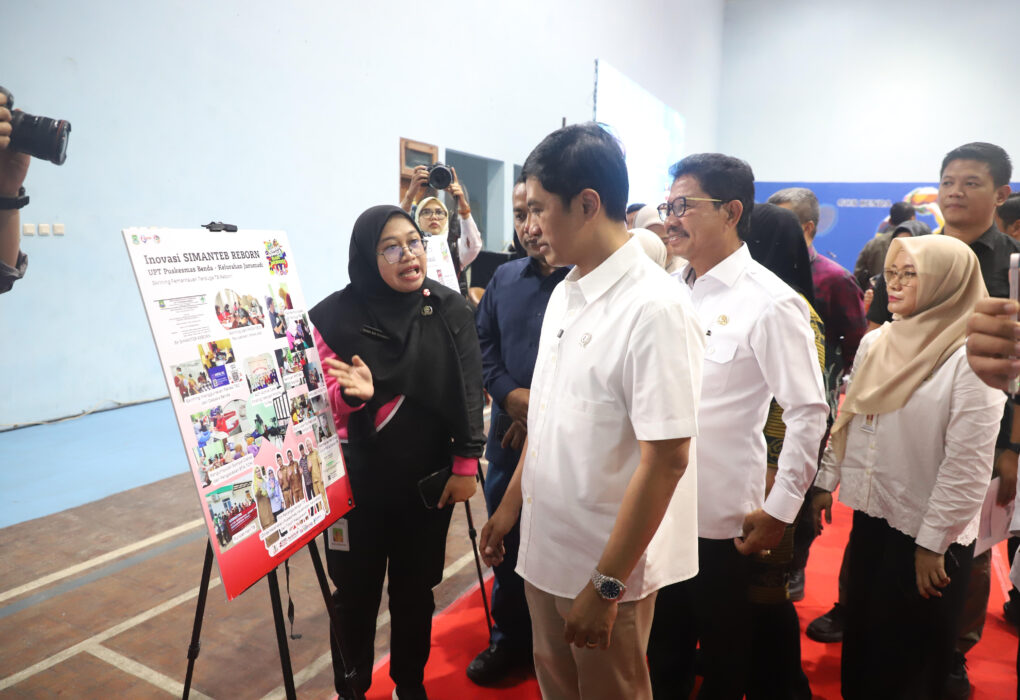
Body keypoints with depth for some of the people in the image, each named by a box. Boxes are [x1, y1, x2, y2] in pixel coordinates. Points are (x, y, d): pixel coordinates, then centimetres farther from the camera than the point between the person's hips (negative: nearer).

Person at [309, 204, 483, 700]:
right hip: (358, 479, -1)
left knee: (415, 588, 15)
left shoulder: (451, 310, -5)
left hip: (428, 477, 1)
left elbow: (468, 393, 0)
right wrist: (352, 392, -26)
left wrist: (466, 463, -4)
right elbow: (324, 399, -4)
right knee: (355, 590, 10)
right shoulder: (336, 315, -10)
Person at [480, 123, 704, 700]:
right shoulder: (565, 293, 3)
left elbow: (666, 460, -22)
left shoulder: (655, 308, -21)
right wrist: (511, 505, 14)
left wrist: (606, 585, -19)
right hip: (545, 548, 7)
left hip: (605, 566, -7)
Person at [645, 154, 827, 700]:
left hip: (723, 517, -5)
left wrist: (779, 511, -12)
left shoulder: (770, 303, -15)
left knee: (724, 654, 19)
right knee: (663, 649, 23)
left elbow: (809, 412, -13)